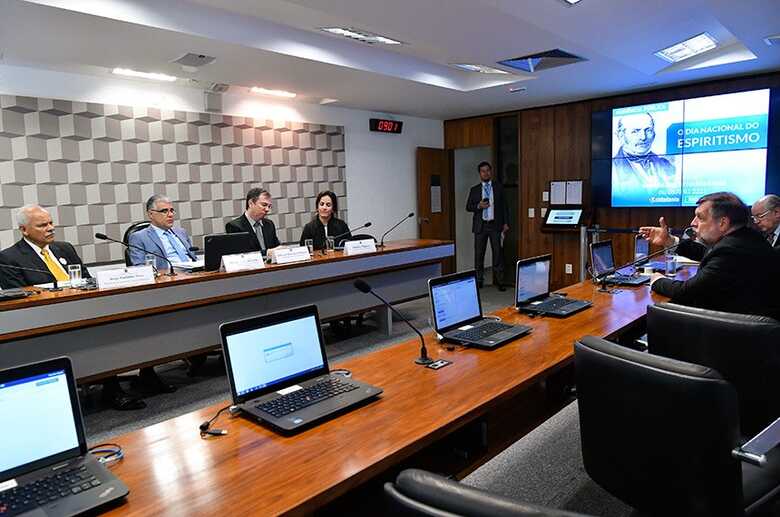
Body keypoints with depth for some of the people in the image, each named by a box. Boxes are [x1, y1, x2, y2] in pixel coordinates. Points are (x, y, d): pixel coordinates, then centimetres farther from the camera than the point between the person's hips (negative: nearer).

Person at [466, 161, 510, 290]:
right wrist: (478, 206, -12)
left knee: (497, 253, -1)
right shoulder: (474, 189, 7)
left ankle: (499, 281, 5)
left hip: (495, 225, -1)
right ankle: (479, 280, 15)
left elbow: (504, 206, 6)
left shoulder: (499, 187, 6)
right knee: (479, 254, 4)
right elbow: (468, 206, 8)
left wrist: (506, 223, 0)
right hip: (480, 225, 1)